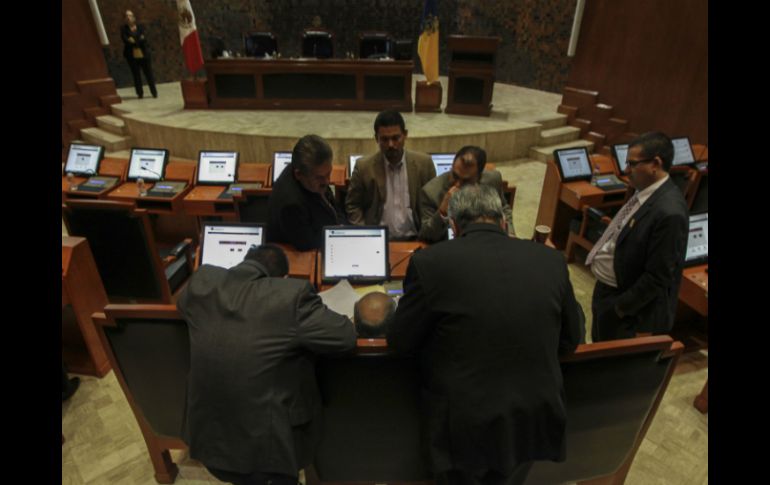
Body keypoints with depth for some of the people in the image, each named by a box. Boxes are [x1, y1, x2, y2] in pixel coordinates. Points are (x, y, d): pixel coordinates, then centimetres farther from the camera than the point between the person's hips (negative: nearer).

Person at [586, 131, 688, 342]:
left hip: (622, 299, -8)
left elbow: (658, 277, -25)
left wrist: (620, 308, -18)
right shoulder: (646, 191, -1)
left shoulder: (669, 212, -28)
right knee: (599, 349, 27)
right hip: (607, 288, 8)